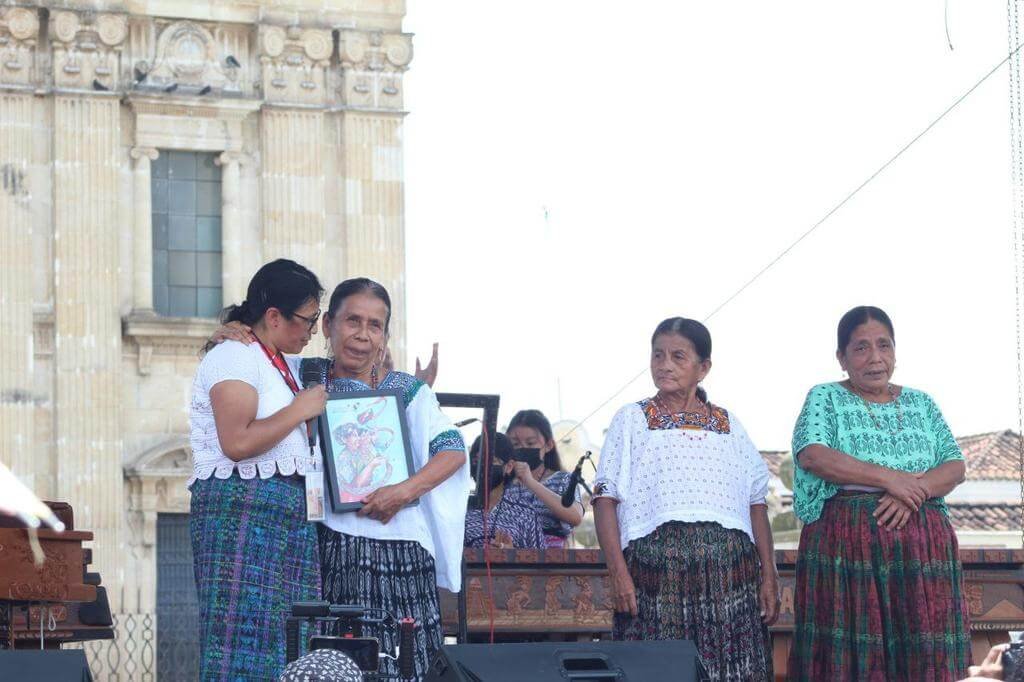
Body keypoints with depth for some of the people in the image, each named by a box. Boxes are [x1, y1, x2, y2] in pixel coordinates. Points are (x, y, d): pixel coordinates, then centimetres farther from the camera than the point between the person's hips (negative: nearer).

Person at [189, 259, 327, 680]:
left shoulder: (285, 364, 20)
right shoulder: (233, 357, -9)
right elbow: (237, 444, -21)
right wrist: (299, 409, -11)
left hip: (289, 511, 9)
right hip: (242, 508, -9)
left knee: (290, 635, 4)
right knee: (245, 629, -11)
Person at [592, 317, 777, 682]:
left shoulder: (728, 424, 16)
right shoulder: (632, 420, 8)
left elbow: (756, 504, 15)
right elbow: (606, 500, 1)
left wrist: (768, 576, 7)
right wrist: (618, 572, -10)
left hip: (727, 566, 2)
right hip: (655, 558, -2)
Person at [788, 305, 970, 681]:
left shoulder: (921, 403, 16)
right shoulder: (825, 398, 5)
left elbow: (954, 467, 7)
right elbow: (813, 455, -12)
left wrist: (912, 493, -13)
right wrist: (890, 478, -15)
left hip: (921, 546, 3)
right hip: (846, 542, -3)